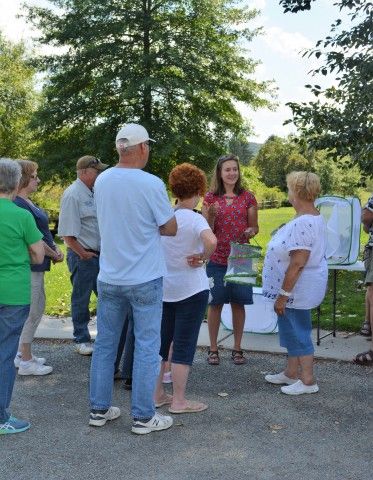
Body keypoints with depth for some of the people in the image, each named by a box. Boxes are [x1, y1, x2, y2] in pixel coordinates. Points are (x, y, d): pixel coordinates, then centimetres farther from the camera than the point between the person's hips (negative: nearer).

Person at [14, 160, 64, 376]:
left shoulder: (28, 202, 12)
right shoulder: (19, 205, -19)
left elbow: (43, 232, 17)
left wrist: (55, 248, 3)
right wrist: (54, 254, -8)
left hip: (36, 265, 10)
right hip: (29, 266, -10)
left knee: (37, 308, 17)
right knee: (32, 311, -2)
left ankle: (23, 354, 28)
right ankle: (25, 362, 9)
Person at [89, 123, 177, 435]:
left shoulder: (101, 182, 1)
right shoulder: (151, 184, -16)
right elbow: (171, 228, -7)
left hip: (109, 277, 5)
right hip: (144, 279, -5)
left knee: (105, 343, 14)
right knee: (146, 346, 5)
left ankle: (99, 409, 24)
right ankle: (143, 417, 12)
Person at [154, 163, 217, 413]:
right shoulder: (194, 219, -16)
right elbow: (211, 241, -35)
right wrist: (203, 257, -17)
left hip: (164, 288, 6)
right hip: (191, 290, -6)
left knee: (162, 340, 16)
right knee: (185, 345, 3)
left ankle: (157, 394, 25)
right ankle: (179, 401, 10)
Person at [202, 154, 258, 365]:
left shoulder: (248, 197, 4)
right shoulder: (211, 197, 2)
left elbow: (255, 227, 10)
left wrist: (251, 231, -13)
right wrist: (211, 215, -16)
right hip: (217, 258, -1)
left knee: (238, 303, 7)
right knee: (215, 303, 4)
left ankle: (237, 348, 19)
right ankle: (213, 349, 16)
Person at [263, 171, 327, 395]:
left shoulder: (303, 223, -26)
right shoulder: (315, 217, 7)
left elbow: (297, 264, -28)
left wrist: (282, 295, -22)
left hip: (297, 288, -10)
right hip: (300, 289, 10)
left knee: (299, 332, 3)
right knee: (293, 329, 20)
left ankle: (308, 380, 15)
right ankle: (291, 373, 33)